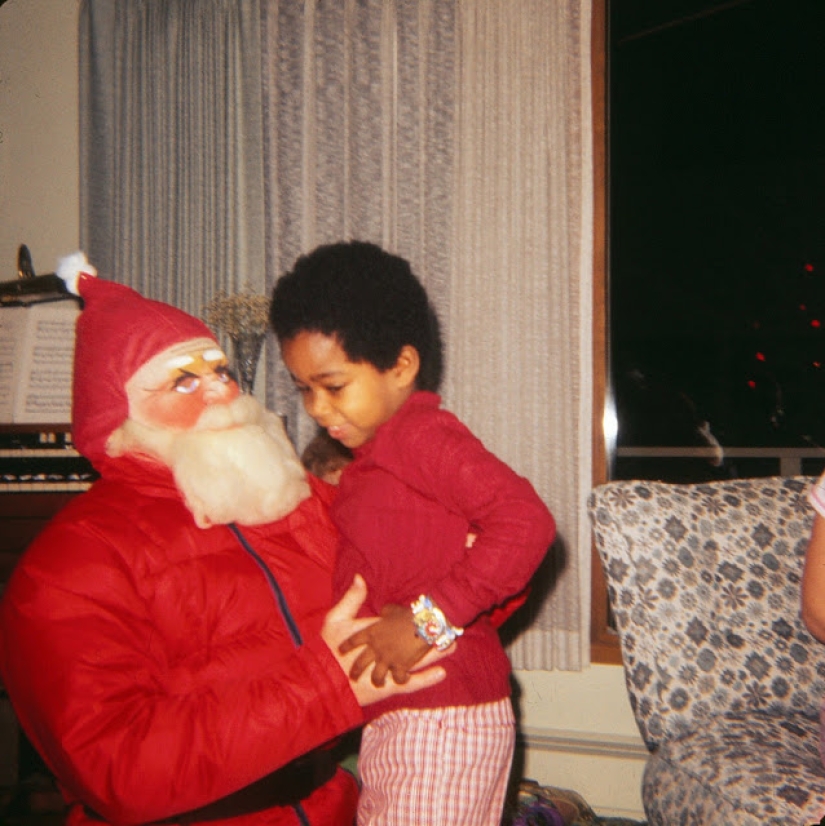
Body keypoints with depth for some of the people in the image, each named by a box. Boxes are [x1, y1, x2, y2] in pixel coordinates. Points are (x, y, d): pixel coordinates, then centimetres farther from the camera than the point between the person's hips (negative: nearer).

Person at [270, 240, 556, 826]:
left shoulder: (419, 434, -15)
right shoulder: (379, 456, 16)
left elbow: (526, 521, -26)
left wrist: (429, 618, -26)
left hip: (435, 723, -10)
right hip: (401, 718, 10)